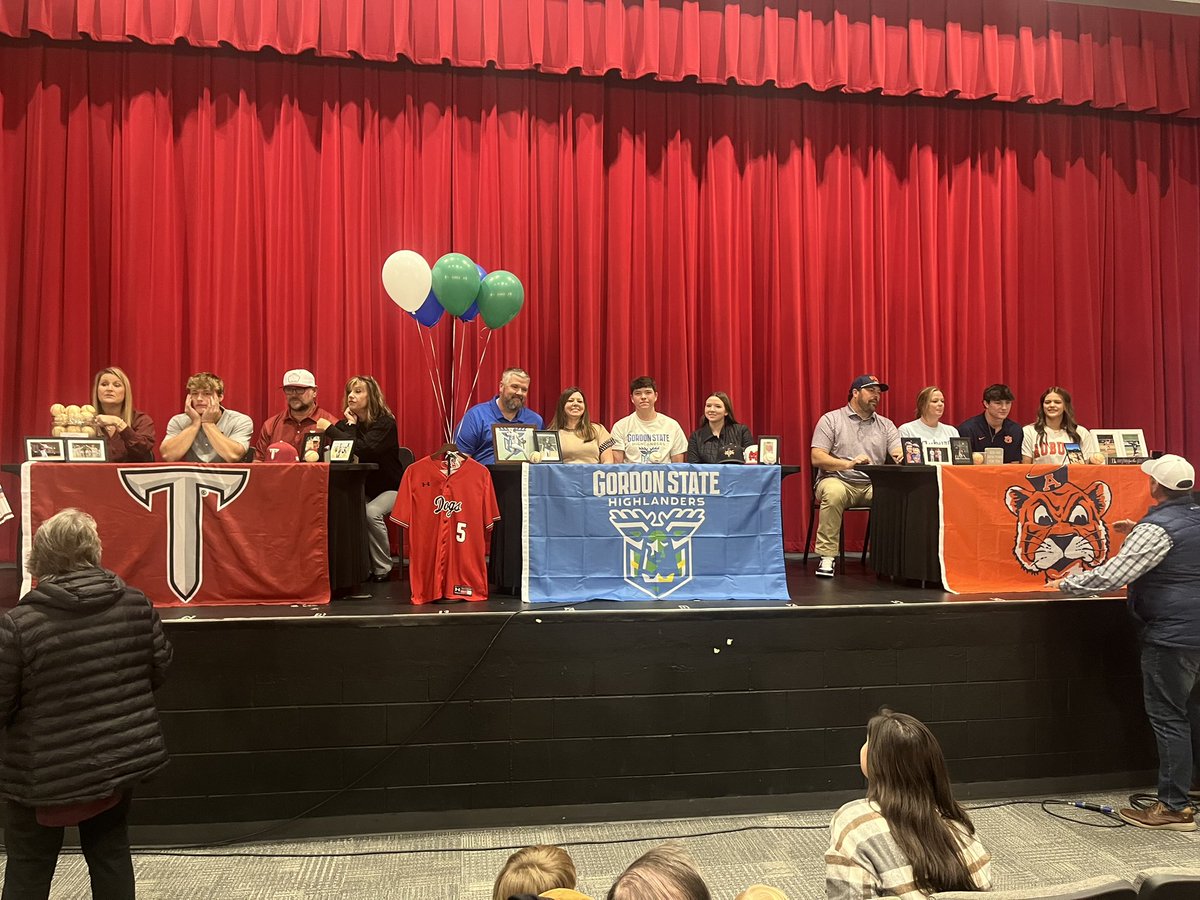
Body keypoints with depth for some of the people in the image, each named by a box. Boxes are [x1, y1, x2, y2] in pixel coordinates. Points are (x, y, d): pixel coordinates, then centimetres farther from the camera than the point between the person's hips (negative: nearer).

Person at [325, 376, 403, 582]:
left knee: (371, 512, -34)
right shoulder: (347, 422, 5)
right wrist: (351, 425, -12)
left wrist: (330, 429, -26)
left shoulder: (385, 422, -13)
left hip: (389, 489, -5)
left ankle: (382, 571, -17)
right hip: (362, 489, 5)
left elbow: (364, 450, -29)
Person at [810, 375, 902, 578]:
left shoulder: (886, 425, 18)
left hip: (873, 484, 3)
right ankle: (827, 556, -26)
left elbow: (899, 455, 5)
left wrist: (903, 457, -21)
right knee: (834, 492, -38)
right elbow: (817, 458, -6)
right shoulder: (831, 420, 5)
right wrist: (848, 464, -21)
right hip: (838, 480, -3)